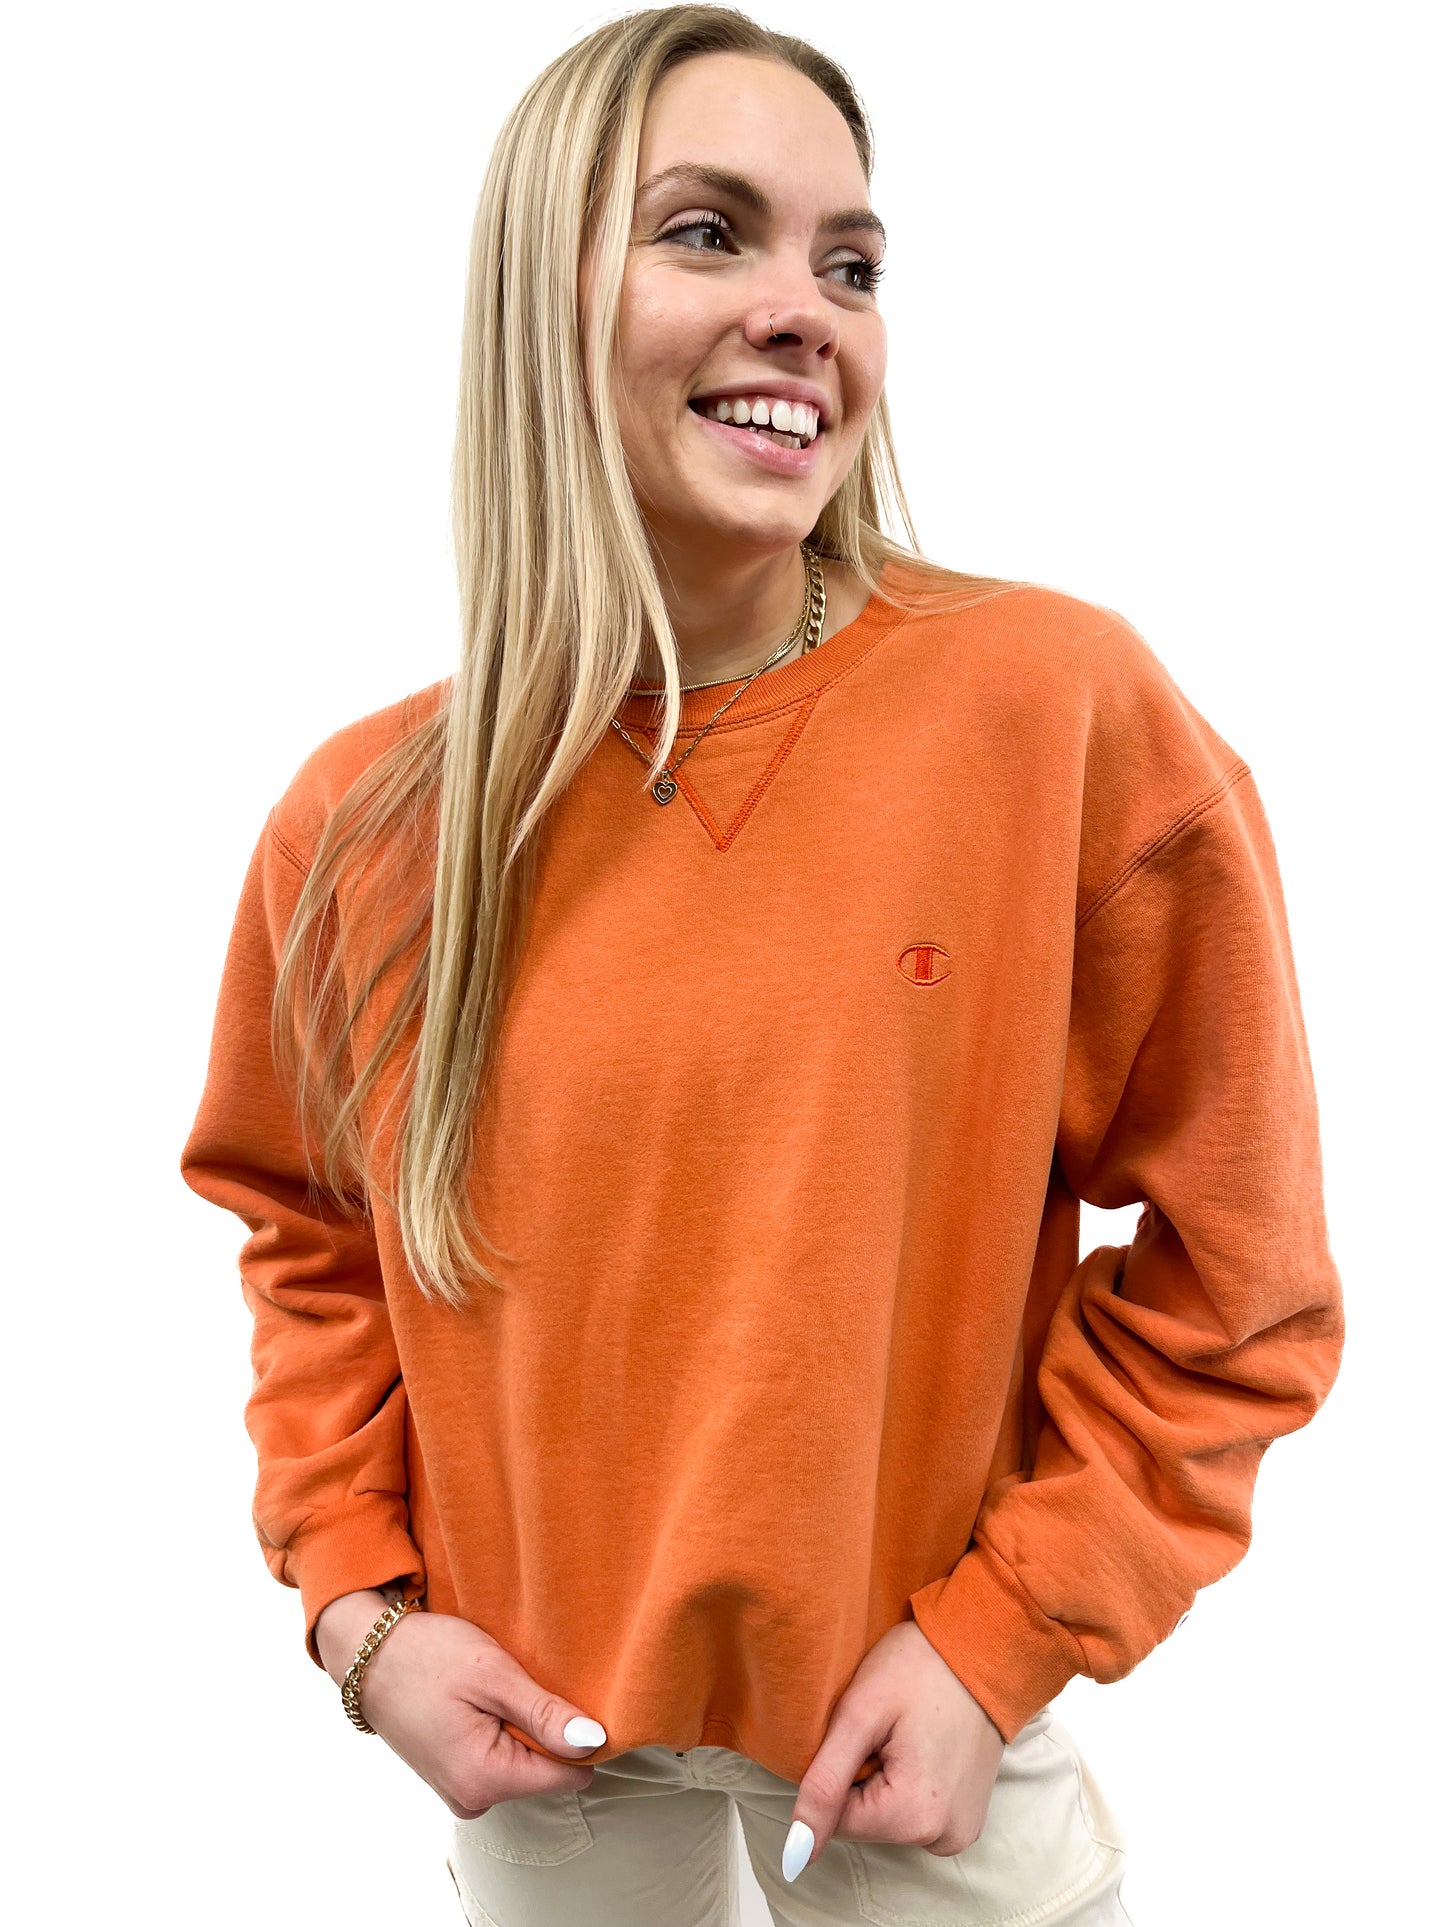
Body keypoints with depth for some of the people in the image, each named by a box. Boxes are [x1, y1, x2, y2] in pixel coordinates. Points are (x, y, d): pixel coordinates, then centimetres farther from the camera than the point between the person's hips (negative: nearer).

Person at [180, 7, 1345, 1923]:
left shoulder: (1068, 708, -18)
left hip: (925, 1716, -2)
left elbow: (1228, 1260, -9)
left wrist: (999, 1636, -11)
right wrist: (355, 1599, -3)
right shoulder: (363, 818, -10)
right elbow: (304, 1227, 6)